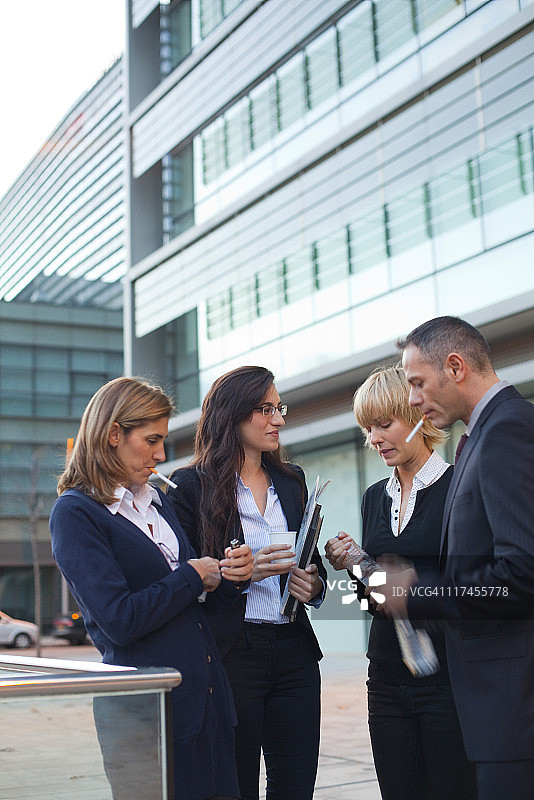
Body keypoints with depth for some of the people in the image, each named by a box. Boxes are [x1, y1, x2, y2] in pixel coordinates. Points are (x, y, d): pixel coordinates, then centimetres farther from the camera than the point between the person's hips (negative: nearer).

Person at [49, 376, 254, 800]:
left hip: (206, 693, 7)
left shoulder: (157, 498, 14)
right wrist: (193, 575, -7)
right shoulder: (75, 513, -10)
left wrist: (226, 572, -3)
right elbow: (121, 621, -19)